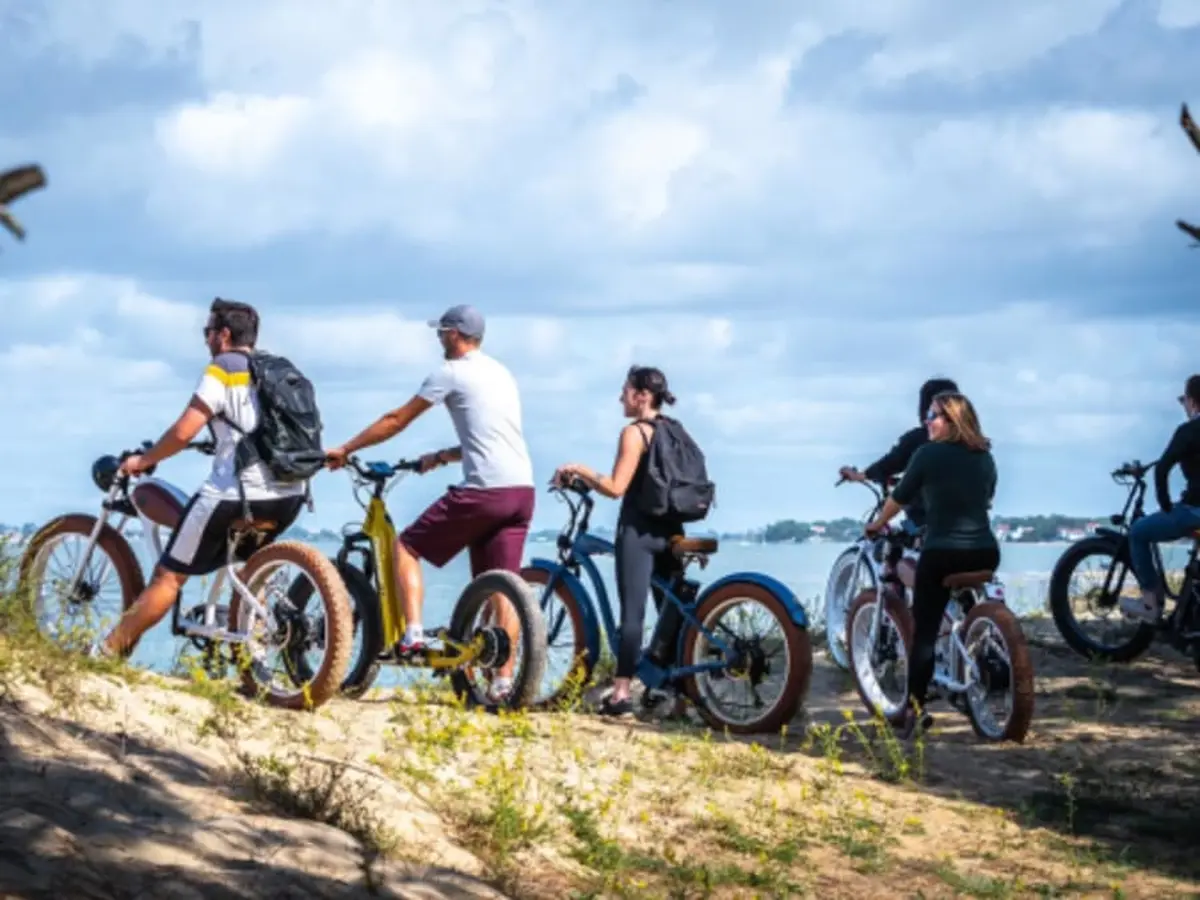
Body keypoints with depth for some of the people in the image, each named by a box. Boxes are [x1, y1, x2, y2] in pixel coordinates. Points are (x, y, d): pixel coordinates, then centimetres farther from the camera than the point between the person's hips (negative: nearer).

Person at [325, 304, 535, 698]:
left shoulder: (452, 372, -1)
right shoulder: (502, 374, 22)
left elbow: (396, 420, 4)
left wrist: (345, 450, 13)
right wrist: (440, 457, 39)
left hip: (483, 490, -7)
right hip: (522, 489, 7)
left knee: (406, 546, 7)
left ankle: (412, 634, -7)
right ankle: (503, 678, 2)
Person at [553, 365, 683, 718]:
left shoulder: (634, 432, -9)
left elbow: (616, 487, -16)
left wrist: (578, 470, -6)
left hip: (638, 529, -7)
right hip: (670, 530, 7)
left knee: (632, 611, -9)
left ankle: (621, 692, -11)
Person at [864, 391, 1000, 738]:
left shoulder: (928, 454, -4)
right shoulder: (985, 458, 11)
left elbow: (900, 497, 6)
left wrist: (877, 524, 24)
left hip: (942, 553, -4)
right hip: (985, 552, 4)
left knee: (924, 631, 2)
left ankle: (914, 709, -4)